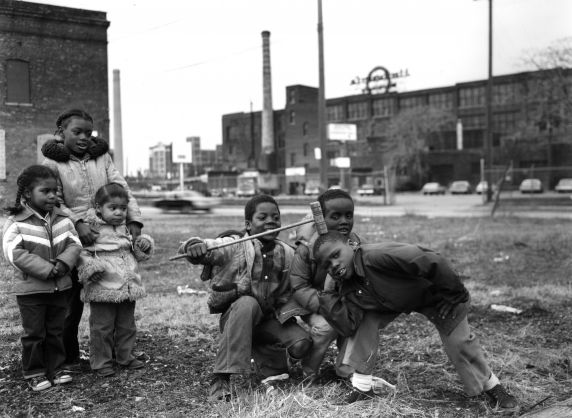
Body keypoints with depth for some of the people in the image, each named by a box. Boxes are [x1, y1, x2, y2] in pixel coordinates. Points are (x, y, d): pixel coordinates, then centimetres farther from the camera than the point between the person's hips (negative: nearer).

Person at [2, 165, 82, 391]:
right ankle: (34, 373, 19)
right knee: (34, 333, 6)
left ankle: (55, 369, 27)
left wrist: (63, 263, -22)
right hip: (30, 289, -4)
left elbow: (74, 244, -2)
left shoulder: (62, 219, 2)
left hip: (60, 287, 4)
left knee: (56, 331, 14)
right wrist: (47, 269, -23)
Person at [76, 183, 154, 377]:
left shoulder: (126, 230, 11)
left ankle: (125, 356, 31)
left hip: (128, 288, 6)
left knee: (127, 326, 16)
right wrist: (90, 268, -26)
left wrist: (144, 245, 2)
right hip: (103, 290, -6)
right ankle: (101, 362, 15)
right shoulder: (91, 229, -9)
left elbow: (139, 254, 22)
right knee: (102, 328, 2)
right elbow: (81, 253, -11)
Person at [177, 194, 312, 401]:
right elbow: (207, 250, -25)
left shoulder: (287, 253, 1)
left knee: (301, 342, -19)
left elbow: (287, 293, 9)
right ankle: (221, 379, -33)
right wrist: (195, 246, -47)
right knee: (247, 303, -38)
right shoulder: (233, 246, -12)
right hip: (235, 316, -4)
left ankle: (272, 365, 17)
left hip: (268, 317, 4)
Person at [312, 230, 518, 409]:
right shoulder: (349, 289, -16)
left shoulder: (378, 256, -42)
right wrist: (327, 298, -30)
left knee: (459, 342, -6)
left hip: (433, 292, -5)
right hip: (397, 301, 5)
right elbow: (348, 326, -23)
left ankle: (491, 386, 20)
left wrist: (453, 294, -32)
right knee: (365, 323, -12)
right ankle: (362, 385, 2)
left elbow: (432, 262, -44)